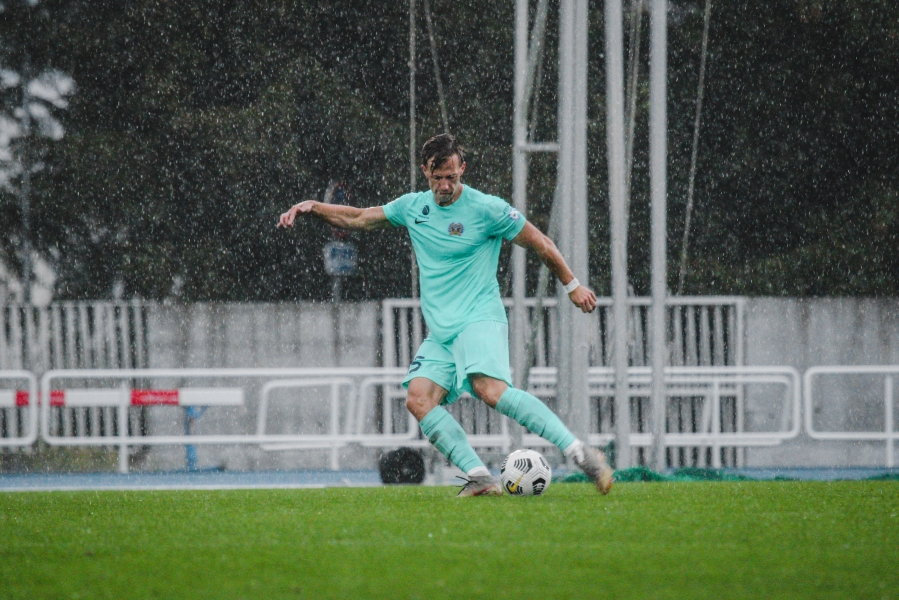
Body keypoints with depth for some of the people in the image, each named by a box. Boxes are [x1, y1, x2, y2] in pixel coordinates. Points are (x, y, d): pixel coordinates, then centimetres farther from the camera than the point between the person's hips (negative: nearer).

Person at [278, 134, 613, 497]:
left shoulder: (487, 209, -5)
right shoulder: (413, 207, 12)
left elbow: (540, 244, 4)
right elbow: (357, 219, 24)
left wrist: (572, 286, 9)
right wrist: (312, 208, 12)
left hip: (480, 320, -6)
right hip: (440, 332, 7)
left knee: (491, 390, -30)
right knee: (418, 399, -16)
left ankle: (578, 452, -31)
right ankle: (480, 479, -18)